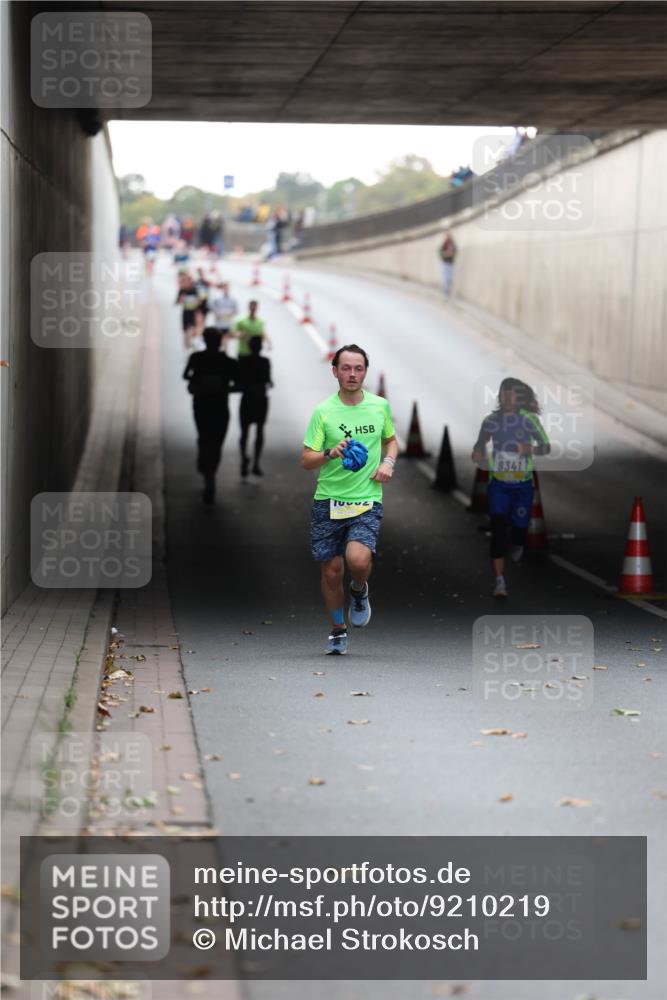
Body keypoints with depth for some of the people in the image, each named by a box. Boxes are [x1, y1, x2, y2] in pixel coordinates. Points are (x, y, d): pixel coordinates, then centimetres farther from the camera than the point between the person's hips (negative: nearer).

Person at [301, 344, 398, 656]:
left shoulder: (380, 406, 5)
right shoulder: (323, 411, -2)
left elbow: (390, 440, 24)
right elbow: (306, 460, -3)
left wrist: (388, 462, 3)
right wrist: (331, 453, -23)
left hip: (367, 501, 0)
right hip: (328, 501, 0)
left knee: (358, 560, -24)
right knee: (331, 571, 4)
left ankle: (359, 590, 12)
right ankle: (338, 631, 28)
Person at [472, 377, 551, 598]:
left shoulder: (529, 419, -4)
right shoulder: (492, 420, 0)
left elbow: (546, 447, -1)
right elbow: (480, 444, 5)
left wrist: (531, 449, -22)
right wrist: (479, 454, -19)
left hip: (522, 483, 0)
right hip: (498, 483, 0)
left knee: (519, 526, 6)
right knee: (498, 528, -15)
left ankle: (517, 547, 47)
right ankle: (500, 581, -17)